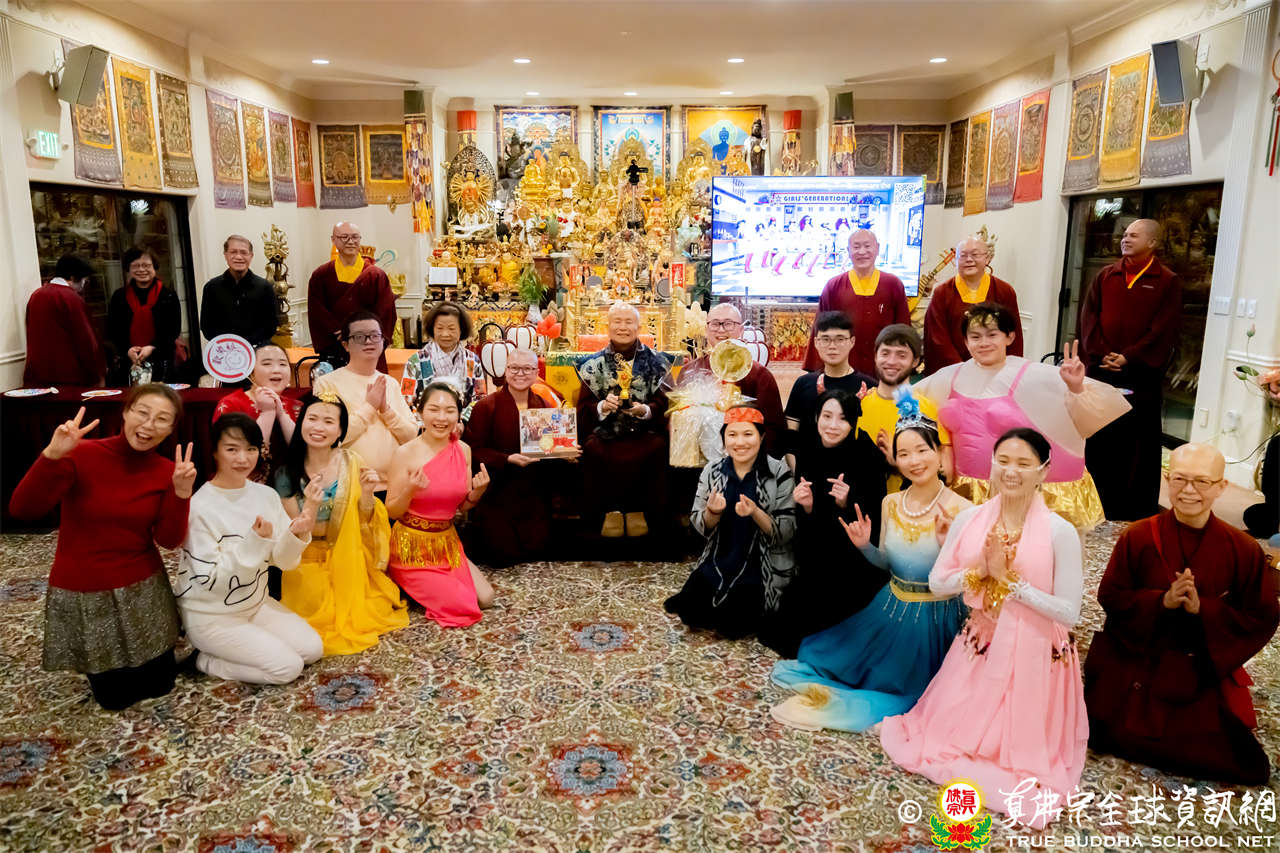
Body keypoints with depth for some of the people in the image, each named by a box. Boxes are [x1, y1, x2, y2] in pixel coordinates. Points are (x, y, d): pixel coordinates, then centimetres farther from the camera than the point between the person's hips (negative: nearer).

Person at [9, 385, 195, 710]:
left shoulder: (168, 471, -8)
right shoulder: (82, 454, -17)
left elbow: (169, 540, -12)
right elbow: (22, 509, -26)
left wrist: (181, 492, -26)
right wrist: (52, 455, -38)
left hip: (142, 589, 2)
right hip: (82, 592, -2)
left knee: (158, 685, 13)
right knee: (115, 696, 10)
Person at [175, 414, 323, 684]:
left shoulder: (266, 495, -4)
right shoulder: (200, 507, -22)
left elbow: (285, 561, -4)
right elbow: (210, 580, -22)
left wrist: (298, 532, -24)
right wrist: (254, 543, -34)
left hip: (257, 603, 6)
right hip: (211, 616, -6)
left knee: (313, 649, -1)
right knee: (287, 666, -13)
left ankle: (231, 650, 14)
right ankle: (207, 660, 6)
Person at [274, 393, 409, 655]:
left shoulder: (351, 463, -8)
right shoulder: (288, 473, -9)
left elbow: (363, 523, -2)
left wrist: (366, 493, -21)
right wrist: (310, 505, -26)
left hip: (348, 560, 1)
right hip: (309, 562, -1)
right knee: (320, 614, -19)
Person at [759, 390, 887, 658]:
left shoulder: (867, 457, -16)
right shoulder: (806, 454, -5)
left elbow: (872, 520, -12)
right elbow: (805, 526, 0)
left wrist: (845, 505, -29)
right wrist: (806, 507, -21)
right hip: (815, 553, 3)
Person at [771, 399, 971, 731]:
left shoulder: (960, 511, -21)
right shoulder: (891, 504, -5)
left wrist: (949, 545, -34)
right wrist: (865, 546, -10)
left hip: (935, 618, -5)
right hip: (891, 608, 5)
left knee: (900, 680, 9)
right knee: (843, 658, 15)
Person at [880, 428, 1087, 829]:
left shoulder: (1061, 532, -17)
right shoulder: (969, 519, -6)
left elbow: (1069, 612, -18)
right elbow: (936, 583, -1)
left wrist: (1010, 579, -22)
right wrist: (979, 569, -18)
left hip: (1033, 654, -3)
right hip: (978, 647, 4)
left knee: (1019, 748, 5)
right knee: (954, 731, 13)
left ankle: (1019, 767, 37)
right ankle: (967, 751, 43)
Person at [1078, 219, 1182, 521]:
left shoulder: (1168, 281, 1)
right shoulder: (1106, 276, 11)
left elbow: (1164, 328, -7)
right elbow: (1089, 317, 4)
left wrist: (1129, 357, -15)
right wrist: (1100, 354, -9)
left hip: (1141, 374, -3)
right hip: (1100, 371, 3)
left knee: (1139, 441, 3)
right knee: (1096, 439, 8)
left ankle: (1139, 510, 13)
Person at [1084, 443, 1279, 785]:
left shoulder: (1243, 550, -9)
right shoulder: (1137, 537, -9)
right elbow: (1110, 596, -6)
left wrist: (1203, 609, -22)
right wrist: (1162, 602, -23)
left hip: (1204, 674, 1)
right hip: (1135, 664, 0)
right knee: (1112, 736, -2)